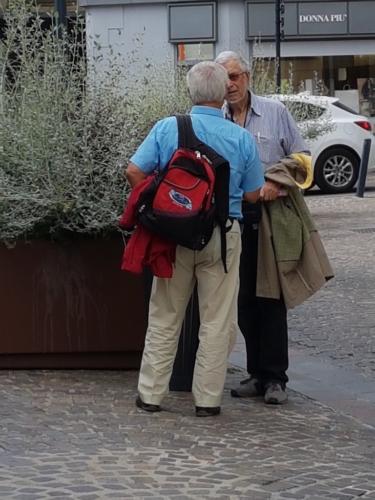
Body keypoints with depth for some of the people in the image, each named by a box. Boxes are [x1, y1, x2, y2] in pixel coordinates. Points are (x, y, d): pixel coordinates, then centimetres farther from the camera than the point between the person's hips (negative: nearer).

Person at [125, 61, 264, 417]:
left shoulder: (166, 128, -5)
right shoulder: (242, 139, -5)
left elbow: (134, 171, -8)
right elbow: (253, 194, -1)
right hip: (223, 235, -1)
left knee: (164, 318, 11)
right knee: (216, 322, 8)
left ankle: (150, 394, 15)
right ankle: (207, 399, 10)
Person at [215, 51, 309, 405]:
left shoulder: (274, 112, 2)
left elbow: (301, 157, 4)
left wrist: (277, 182, -12)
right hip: (234, 221, 3)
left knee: (271, 298, -3)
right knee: (245, 300, 7)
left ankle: (275, 378, 0)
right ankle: (257, 373, 16)